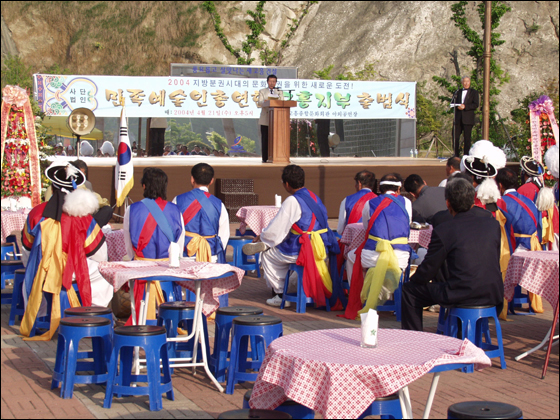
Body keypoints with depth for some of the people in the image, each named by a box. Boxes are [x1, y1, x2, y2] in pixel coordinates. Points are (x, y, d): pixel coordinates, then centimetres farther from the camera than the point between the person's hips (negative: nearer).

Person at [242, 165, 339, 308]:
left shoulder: (292, 201, -15)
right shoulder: (313, 197, 12)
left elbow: (275, 230, -12)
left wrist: (261, 238, 8)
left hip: (303, 250, -8)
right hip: (322, 248, 9)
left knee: (268, 255, 16)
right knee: (279, 250, 32)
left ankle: (279, 294, 21)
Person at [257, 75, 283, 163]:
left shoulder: (279, 92, 17)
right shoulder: (262, 91, 12)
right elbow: (259, 103, -1)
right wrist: (265, 102, -24)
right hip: (265, 119, -1)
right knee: (265, 139, -3)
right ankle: (265, 158, 0)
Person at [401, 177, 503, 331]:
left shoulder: (443, 231, -9)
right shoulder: (493, 224, 5)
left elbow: (427, 272, 0)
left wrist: (411, 282, 21)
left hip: (461, 296, -6)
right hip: (493, 294, 6)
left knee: (409, 291, 13)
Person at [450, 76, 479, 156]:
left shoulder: (474, 92, 7)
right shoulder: (458, 92, 18)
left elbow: (476, 105, -4)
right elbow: (452, 103, 14)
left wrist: (465, 106, -15)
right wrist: (458, 106, -8)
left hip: (468, 119, -3)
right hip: (458, 119, 3)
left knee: (467, 138, -5)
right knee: (455, 137, 0)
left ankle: (466, 155, -2)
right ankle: (456, 155, 7)